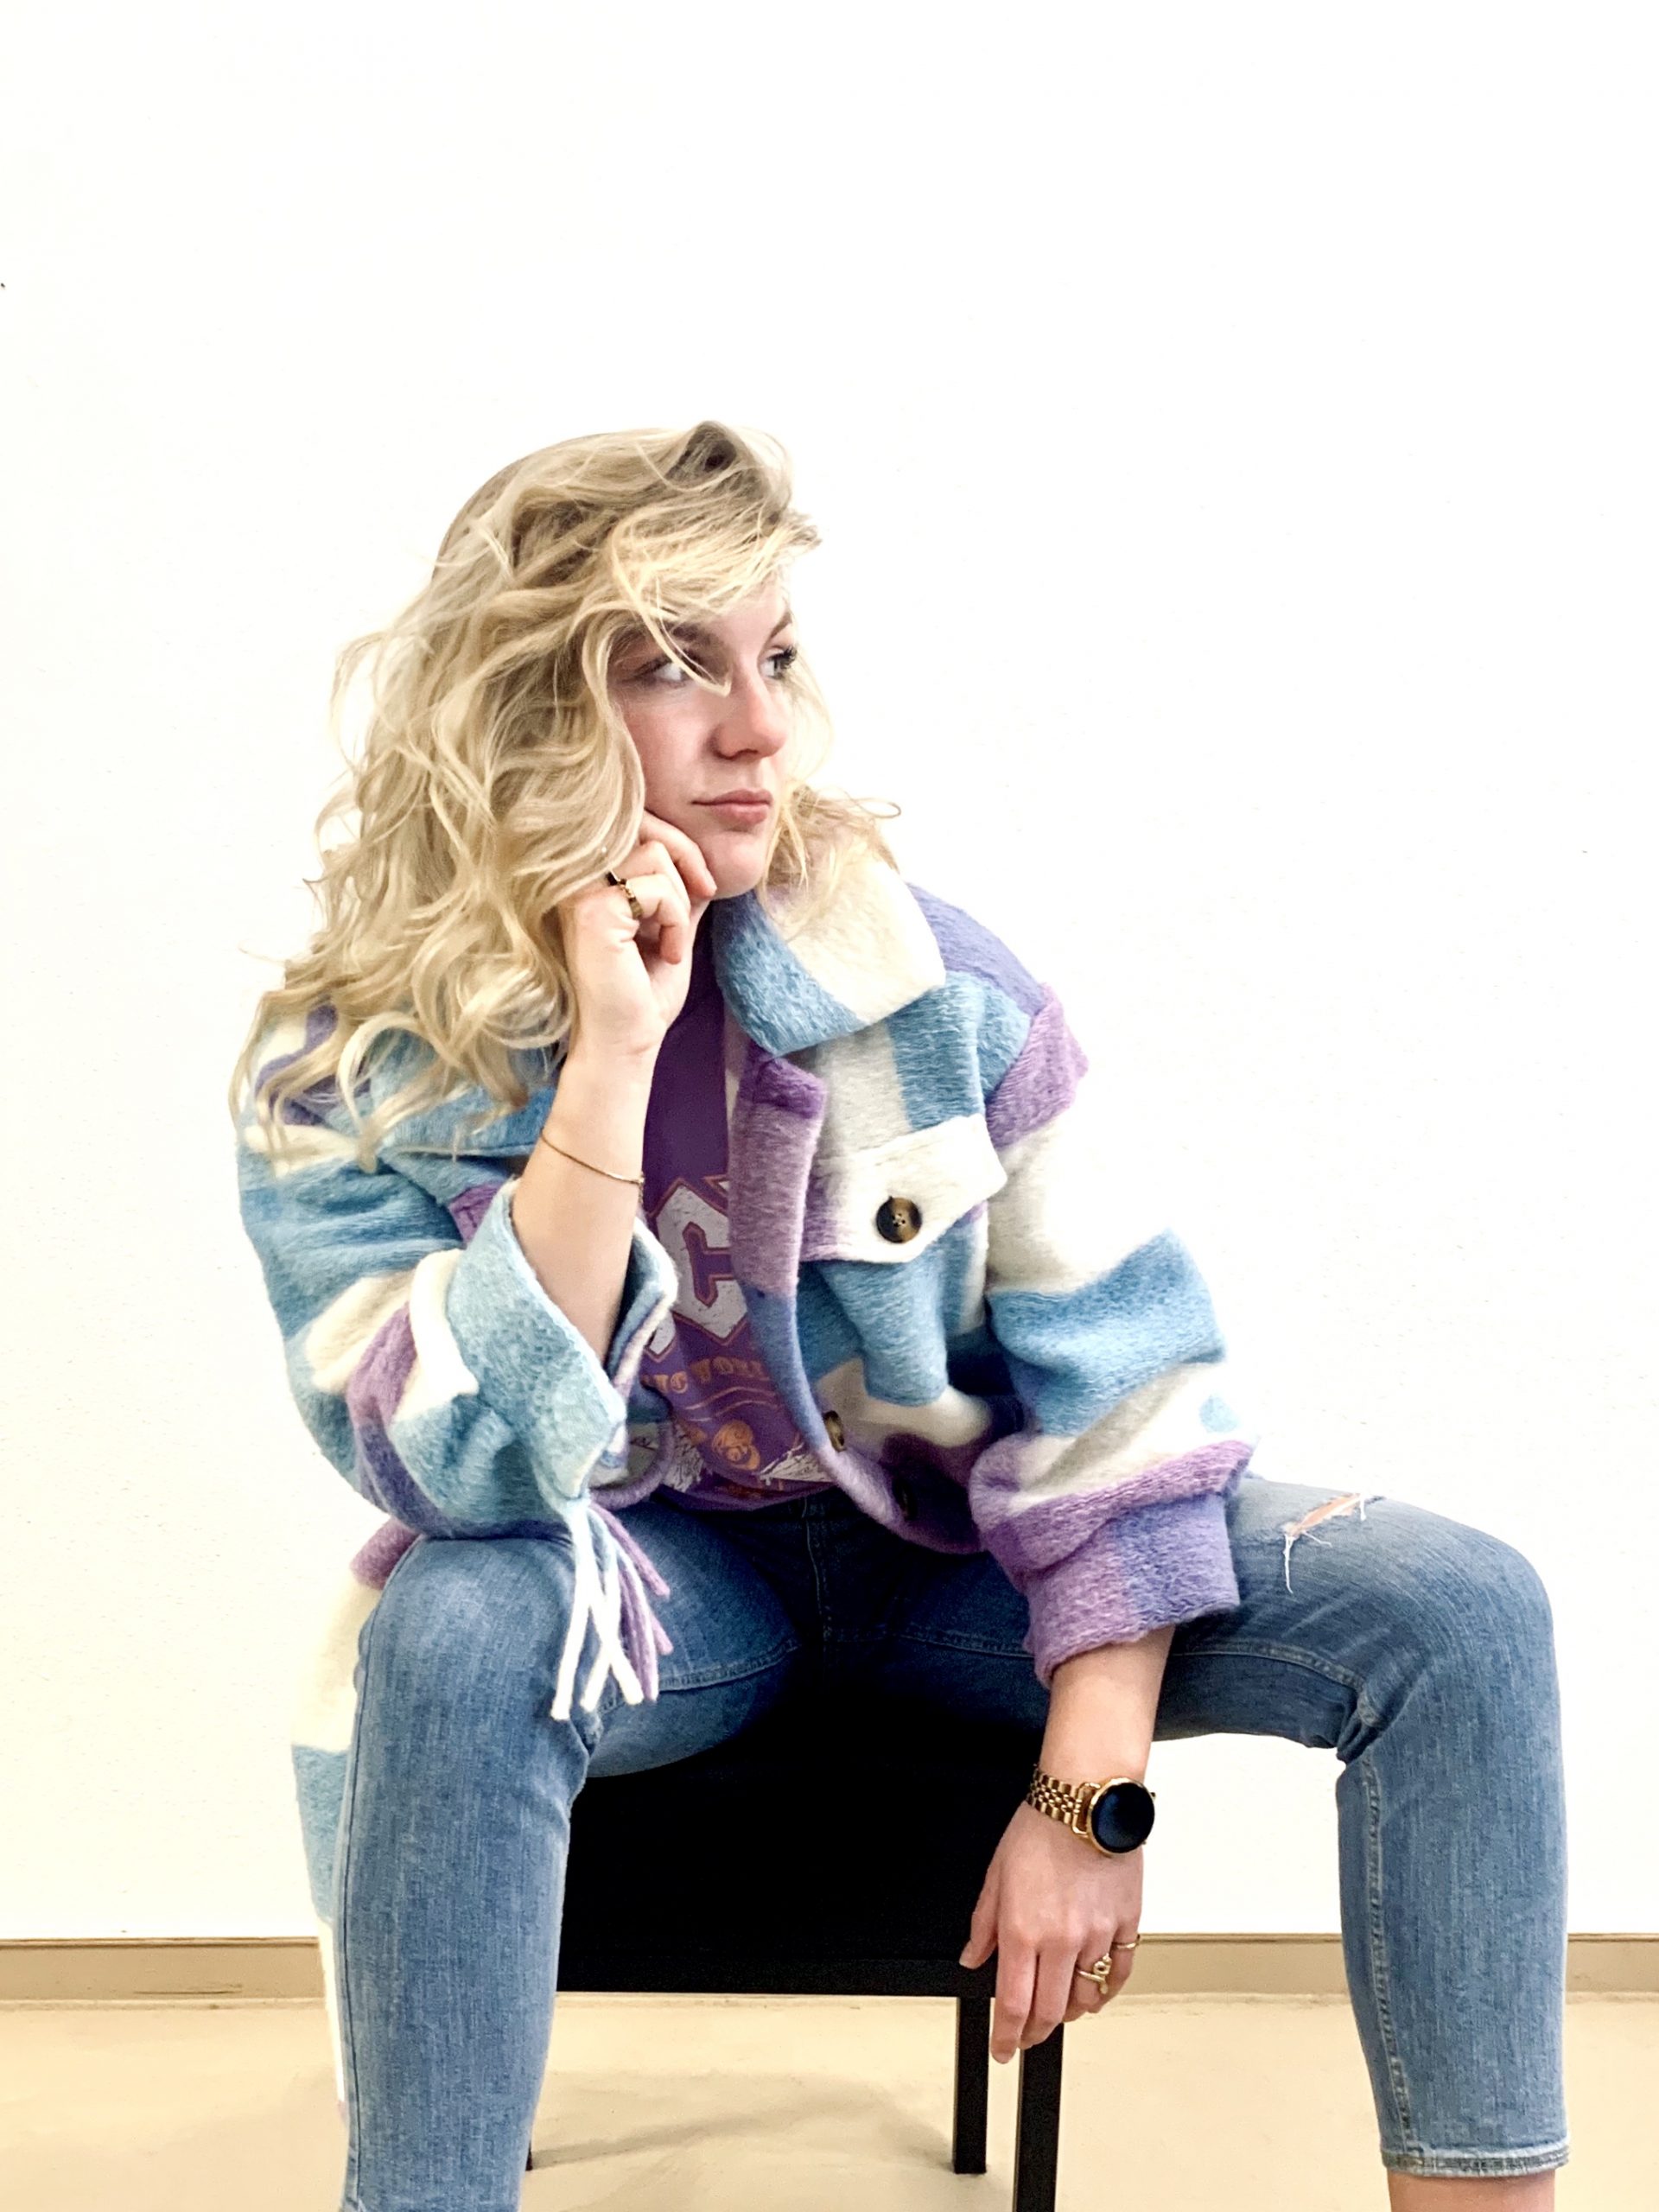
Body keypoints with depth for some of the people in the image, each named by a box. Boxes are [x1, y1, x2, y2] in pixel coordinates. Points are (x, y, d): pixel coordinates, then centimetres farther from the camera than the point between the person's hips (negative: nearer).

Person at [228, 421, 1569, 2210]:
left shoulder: (926, 977, -15)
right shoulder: (343, 1087, -16)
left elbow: (1110, 1369, -11)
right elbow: (476, 1485, -27)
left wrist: (1087, 1795, -14)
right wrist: (613, 1061, -34)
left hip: (956, 1545, 2)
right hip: (656, 1578, -1)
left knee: (1457, 1608, -19)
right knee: (450, 1632, -37)